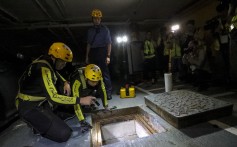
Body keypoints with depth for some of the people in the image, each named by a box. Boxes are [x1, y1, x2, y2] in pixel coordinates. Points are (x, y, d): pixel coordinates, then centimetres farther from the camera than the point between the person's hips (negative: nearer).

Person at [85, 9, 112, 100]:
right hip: (92, 53, 4)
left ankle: (108, 92, -3)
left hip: (102, 52, -4)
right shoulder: (90, 31, 18)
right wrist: (87, 56, 8)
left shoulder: (105, 29, 7)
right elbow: (88, 44, 16)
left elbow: (109, 43, 0)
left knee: (105, 72, -9)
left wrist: (108, 56, -10)